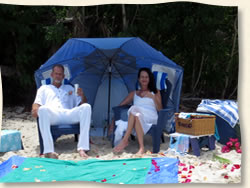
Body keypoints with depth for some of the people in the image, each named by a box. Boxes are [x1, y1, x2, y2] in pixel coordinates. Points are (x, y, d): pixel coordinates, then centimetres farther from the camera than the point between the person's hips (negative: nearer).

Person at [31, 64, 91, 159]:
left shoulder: (69, 88, 36)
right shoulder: (44, 88, 32)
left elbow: (81, 104, 28)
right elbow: (36, 103, 18)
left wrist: (82, 96, 4)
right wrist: (35, 109, -7)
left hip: (68, 115, 2)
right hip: (51, 115, -2)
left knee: (86, 107, -29)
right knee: (43, 109, -40)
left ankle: (82, 148, -36)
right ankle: (48, 151, -44)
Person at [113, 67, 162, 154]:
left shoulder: (155, 92, 24)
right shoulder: (134, 93, 29)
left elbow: (160, 109, 11)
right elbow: (121, 105, 23)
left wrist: (153, 97, -5)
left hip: (151, 117, -2)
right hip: (137, 117, 2)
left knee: (134, 109, -35)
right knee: (137, 115, -39)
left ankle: (125, 140, -41)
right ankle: (141, 147, -48)